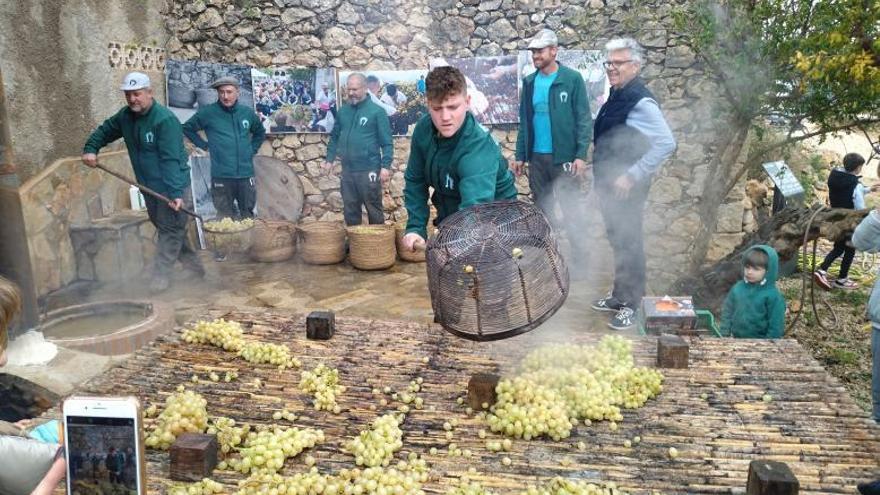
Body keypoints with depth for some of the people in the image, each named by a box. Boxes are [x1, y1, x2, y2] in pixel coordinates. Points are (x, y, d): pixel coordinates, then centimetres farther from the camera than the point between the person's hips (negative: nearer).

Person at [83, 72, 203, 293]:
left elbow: (171, 160, -28)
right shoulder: (125, 116, 3)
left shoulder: (165, 120, -22)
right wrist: (90, 149, 2)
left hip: (170, 184, -9)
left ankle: (162, 273, 5)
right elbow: (104, 130, 20)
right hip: (148, 184, 9)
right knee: (161, 224, 17)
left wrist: (175, 192, -32)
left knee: (170, 228, -2)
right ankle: (192, 263, 29)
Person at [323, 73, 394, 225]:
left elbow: (386, 142, -8)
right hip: (347, 170, 5)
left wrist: (386, 166, -14)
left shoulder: (377, 111, -6)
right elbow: (335, 137, 18)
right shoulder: (343, 111, 10)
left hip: (369, 170, -5)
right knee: (350, 210, 12)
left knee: (373, 210, 3)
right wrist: (330, 159, 11)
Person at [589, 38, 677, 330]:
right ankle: (619, 295, 32)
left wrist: (633, 176, -23)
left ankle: (631, 305, 13)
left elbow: (667, 143, -25)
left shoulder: (641, 101, -18)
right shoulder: (616, 96, 10)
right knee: (617, 240, 18)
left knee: (628, 242, 1)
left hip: (626, 188, -9)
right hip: (608, 184, 9)